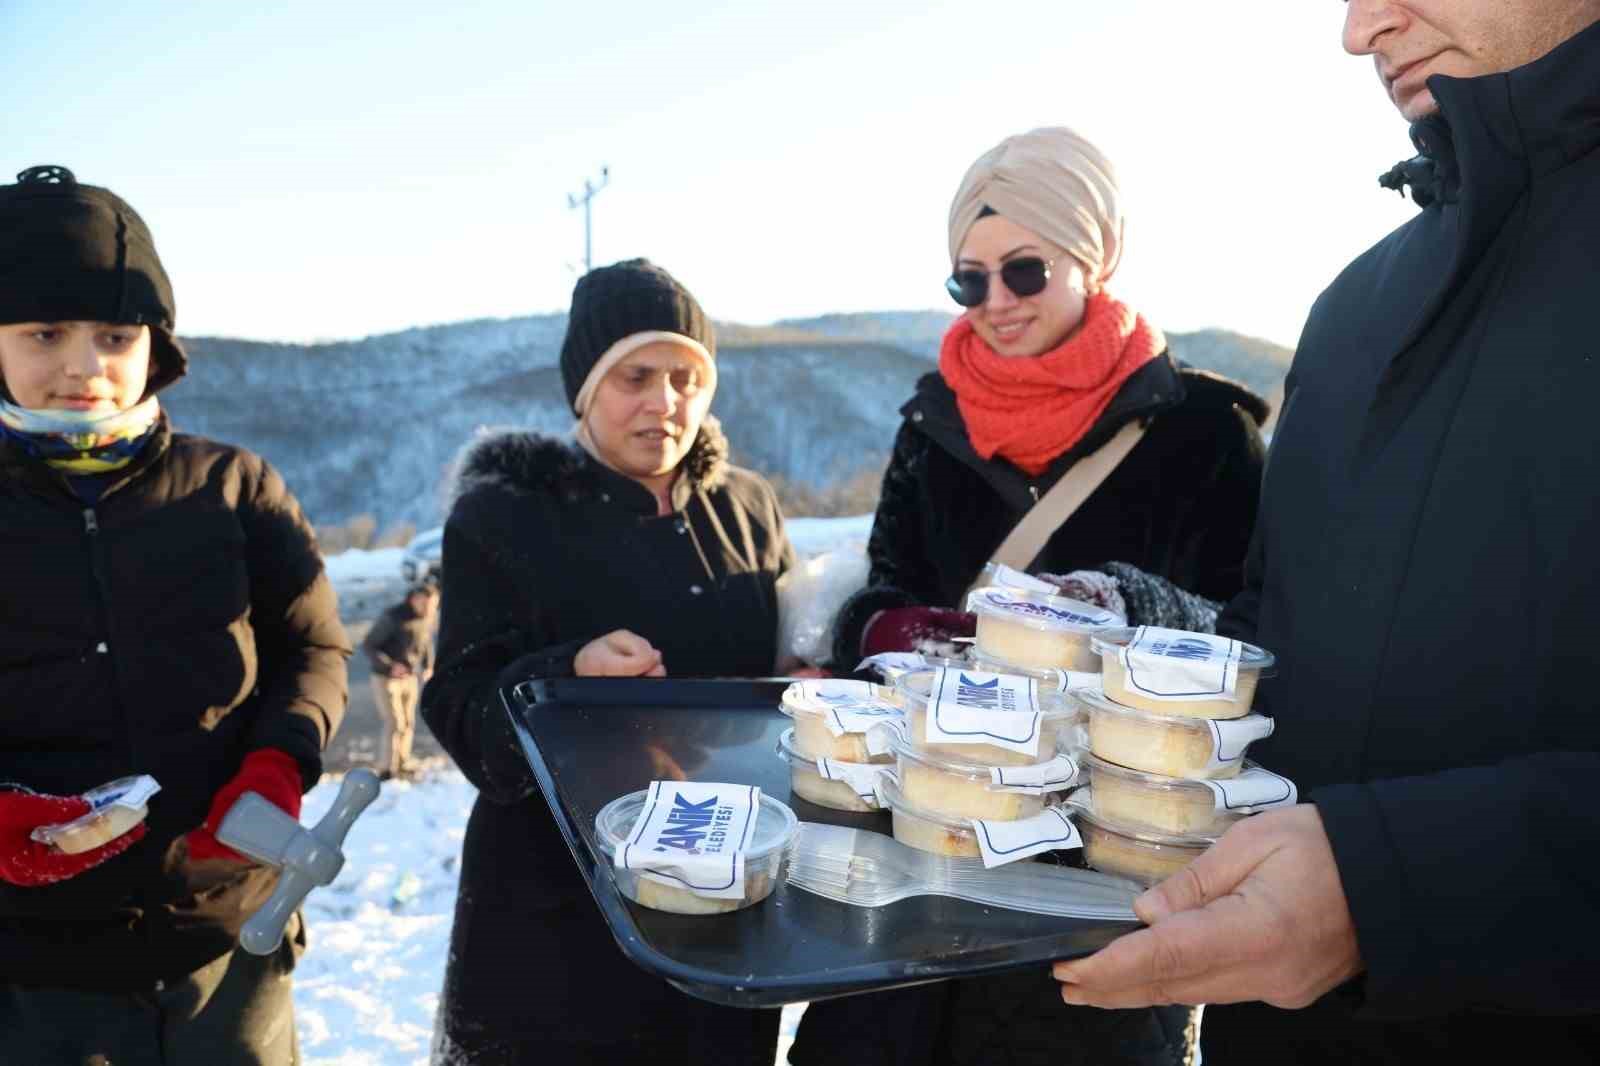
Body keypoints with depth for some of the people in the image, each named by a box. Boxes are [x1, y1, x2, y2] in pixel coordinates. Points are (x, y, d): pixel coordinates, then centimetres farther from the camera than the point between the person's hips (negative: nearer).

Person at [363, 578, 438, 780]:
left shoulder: (428, 617, -6)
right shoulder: (392, 617, -25)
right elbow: (368, 645, -19)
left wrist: (428, 666, -3)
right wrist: (389, 666, -30)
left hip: (410, 677, 6)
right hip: (386, 678, -6)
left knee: (409, 723, 12)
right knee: (395, 724, -6)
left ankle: (403, 762, 28)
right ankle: (389, 769, 7)